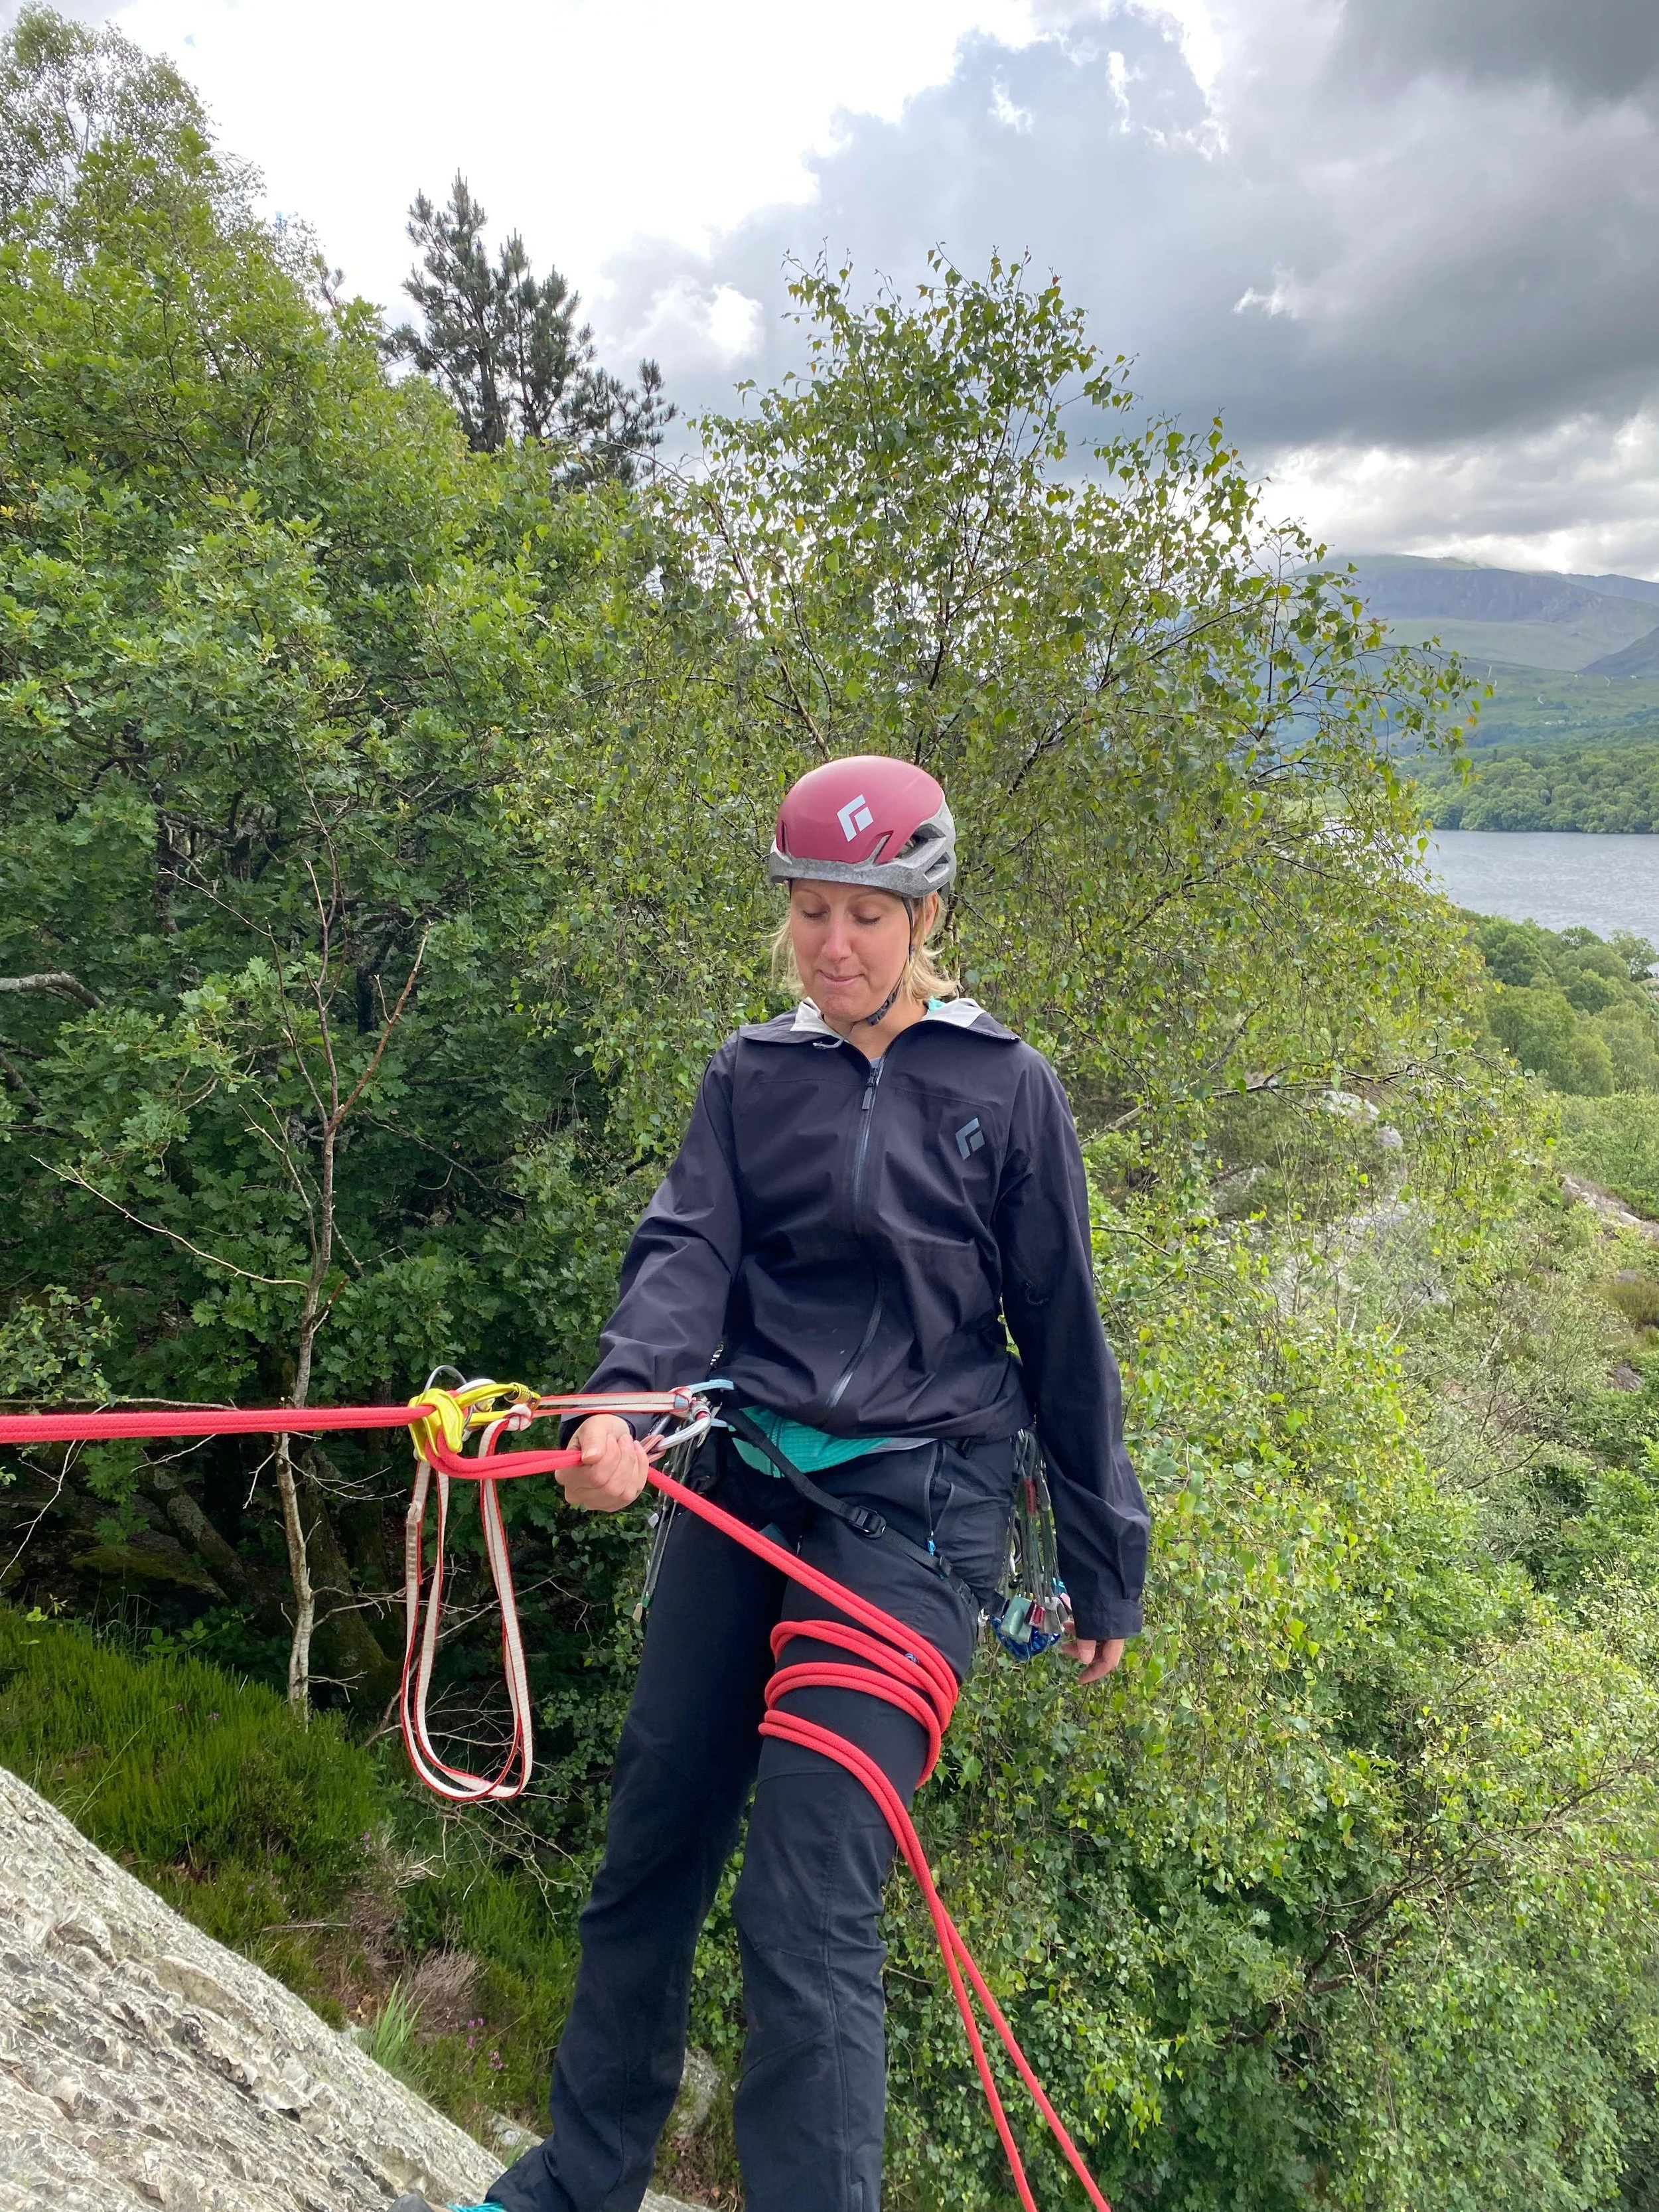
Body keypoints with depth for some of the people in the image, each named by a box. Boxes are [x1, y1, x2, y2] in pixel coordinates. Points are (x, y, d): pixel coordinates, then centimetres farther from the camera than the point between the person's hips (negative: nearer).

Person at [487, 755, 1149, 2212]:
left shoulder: (1005, 1089, 0)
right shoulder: (752, 1075, 9)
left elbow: (1065, 1338, 3)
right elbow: (689, 1248, -5)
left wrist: (1106, 1572, 7)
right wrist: (625, 1401, -26)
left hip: (915, 1506, -4)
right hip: (743, 1482, 4)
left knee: (807, 1913, -10)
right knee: (650, 1846, 14)